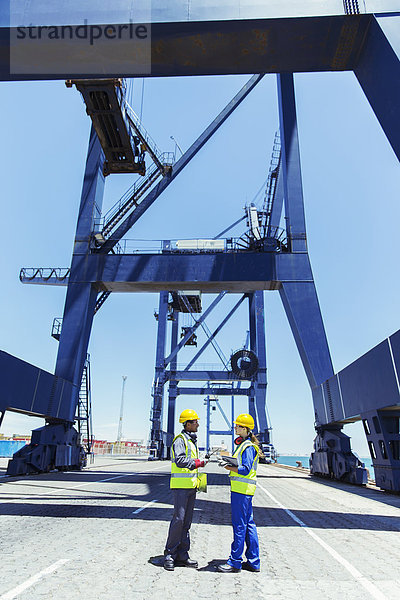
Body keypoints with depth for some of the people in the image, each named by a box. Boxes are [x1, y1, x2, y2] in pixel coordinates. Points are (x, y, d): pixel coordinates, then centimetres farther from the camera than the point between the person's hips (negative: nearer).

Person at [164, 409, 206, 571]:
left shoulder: (193, 440, 17)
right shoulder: (180, 439, -12)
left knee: (187, 521, 10)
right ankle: (170, 555, 6)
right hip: (181, 485, -8)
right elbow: (180, 460, -24)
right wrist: (198, 462, -22)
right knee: (179, 519, -6)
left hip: (191, 486, 9)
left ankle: (182, 555, 18)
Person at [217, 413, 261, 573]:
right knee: (249, 524, 14)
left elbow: (245, 469, -21)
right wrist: (229, 462, 3)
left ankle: (235, 562, 9)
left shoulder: (248, 447, -16)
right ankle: (253, 562, 22)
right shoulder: (243, 444, 15)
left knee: (239, 525, -1)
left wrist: (228, 467, -18)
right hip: (243, 489, 10)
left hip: (242, 489, -10)